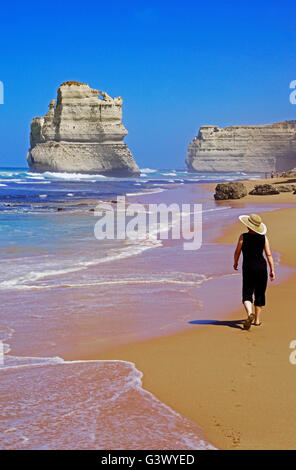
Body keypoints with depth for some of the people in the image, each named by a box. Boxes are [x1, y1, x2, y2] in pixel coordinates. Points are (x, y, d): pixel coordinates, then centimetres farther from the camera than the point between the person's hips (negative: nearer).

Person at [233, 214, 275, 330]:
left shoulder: (243, 237, -7)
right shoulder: (263, 237, 0)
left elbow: (237, 253, 0)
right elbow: (269, 255, -2)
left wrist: (235, 263, 19)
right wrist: (272, 270, 3)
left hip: (248, 268, -2)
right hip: (261, 267, 2)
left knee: (247, 294, 3)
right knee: (260, 294, 15)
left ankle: (250, 314, -24)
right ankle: (257, 319, 19)